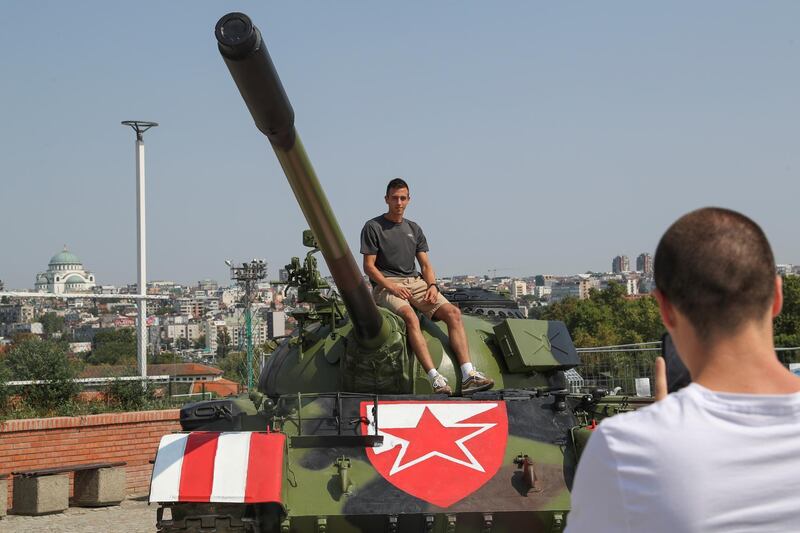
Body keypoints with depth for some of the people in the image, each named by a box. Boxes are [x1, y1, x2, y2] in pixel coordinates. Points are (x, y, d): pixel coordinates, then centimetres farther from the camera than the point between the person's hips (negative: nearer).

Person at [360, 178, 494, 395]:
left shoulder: (414, 229, 20)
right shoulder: (373, 227, 4)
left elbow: (425, 265, 17)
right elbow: (369, 266, -2)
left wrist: (432, 285, -4)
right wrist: (391, 286, -16)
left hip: (416, 283, 5)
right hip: (386, 285, -5)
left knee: (453, 313, -18)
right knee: (410, 316, -36)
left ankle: (468, 375, -28)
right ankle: (435, 378, -44)